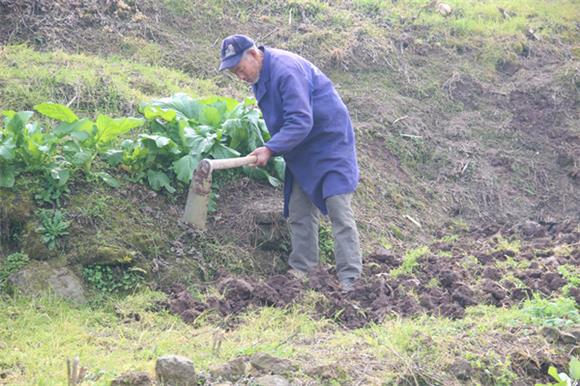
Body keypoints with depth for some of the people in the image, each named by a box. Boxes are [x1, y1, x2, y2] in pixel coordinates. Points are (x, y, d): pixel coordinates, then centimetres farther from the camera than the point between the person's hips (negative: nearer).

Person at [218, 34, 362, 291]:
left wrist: (271, 149, -34)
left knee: (338, 208, -14)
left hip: (330, 141, -10)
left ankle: (350, 279, -17)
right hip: (303, 153, 10)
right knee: (299, 212, 8)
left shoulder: (285, 70, -26)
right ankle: (301, 270, 14)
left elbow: (301, 122, -32)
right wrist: (271, 149, 7)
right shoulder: (259, 77, 5)